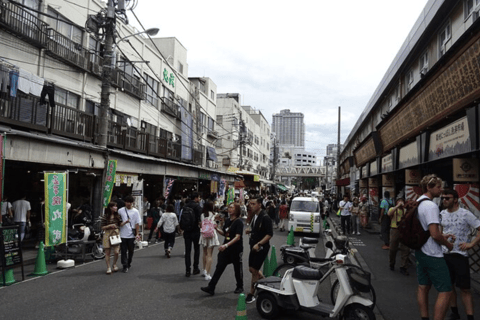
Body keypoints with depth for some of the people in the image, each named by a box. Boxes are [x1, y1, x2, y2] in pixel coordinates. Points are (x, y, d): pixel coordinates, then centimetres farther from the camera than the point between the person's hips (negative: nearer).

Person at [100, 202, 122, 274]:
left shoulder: (118, 216, 9)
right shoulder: (105, 216, -2)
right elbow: (102, 227, -3)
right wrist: (110, 226, -15)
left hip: (116, 234, 2)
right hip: (108, 234, -2)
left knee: (116, 252, -4)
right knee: (107, 252, 3)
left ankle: (114, 265, 22)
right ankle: (108, 267, 15)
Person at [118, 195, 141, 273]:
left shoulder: (135, 211, 1)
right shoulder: (120, 211, 2)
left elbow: (137, 224, 1)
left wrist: (137, 234, -5)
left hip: (132, 235, 0)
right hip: (122, 235, 0)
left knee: (131, 251, 12)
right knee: (123, 251, 0)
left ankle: (129, 263, 32)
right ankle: (125, 266, 6)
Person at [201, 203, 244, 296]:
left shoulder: (238, 222, -14)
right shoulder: (227, 221, 7)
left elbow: (238, 237, -22)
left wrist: (226, 245, -31)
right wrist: (217, 228, -2)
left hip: (236, 249, -6)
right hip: (225, 249, 6)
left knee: (237, 268, 10)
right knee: (219, 267, 1)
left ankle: (240, 287, 30)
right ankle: (211, 288, 1)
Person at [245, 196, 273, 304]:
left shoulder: (265, 218, -17)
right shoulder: (254, 216, 8)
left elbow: (270, 234, -20)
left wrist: (259, 244, -26)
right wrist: (249, 231, 1)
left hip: (261, 248, -8)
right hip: (253, 247, 9)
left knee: (254, 270, -4)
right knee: (251, 269, 14)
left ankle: (251, 294, 9)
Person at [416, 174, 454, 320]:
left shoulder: (417, 203, 10)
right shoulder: (431, 206, -21)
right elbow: (435, 234, -25)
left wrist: (441, 235, 17)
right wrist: (448, 244, -7)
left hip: (420, 252, 10)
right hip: (433, 256, -10)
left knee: (423, 287, 15)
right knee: (445, 291, -2)